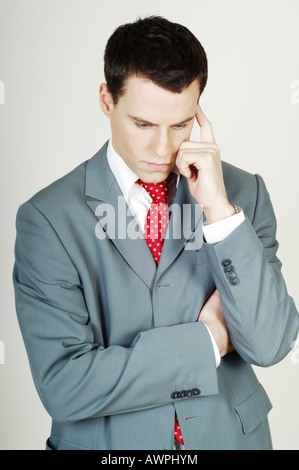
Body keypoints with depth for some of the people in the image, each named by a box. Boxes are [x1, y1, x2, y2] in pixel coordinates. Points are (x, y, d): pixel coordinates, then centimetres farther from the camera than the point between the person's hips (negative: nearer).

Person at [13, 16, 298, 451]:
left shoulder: (244, 192, -9)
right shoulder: (48, 218, -16)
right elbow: (62, 385, -22)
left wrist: (219, 209, -25)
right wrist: (207, 340, -17)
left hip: (231, 434, 2)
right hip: (108, 442, -2)